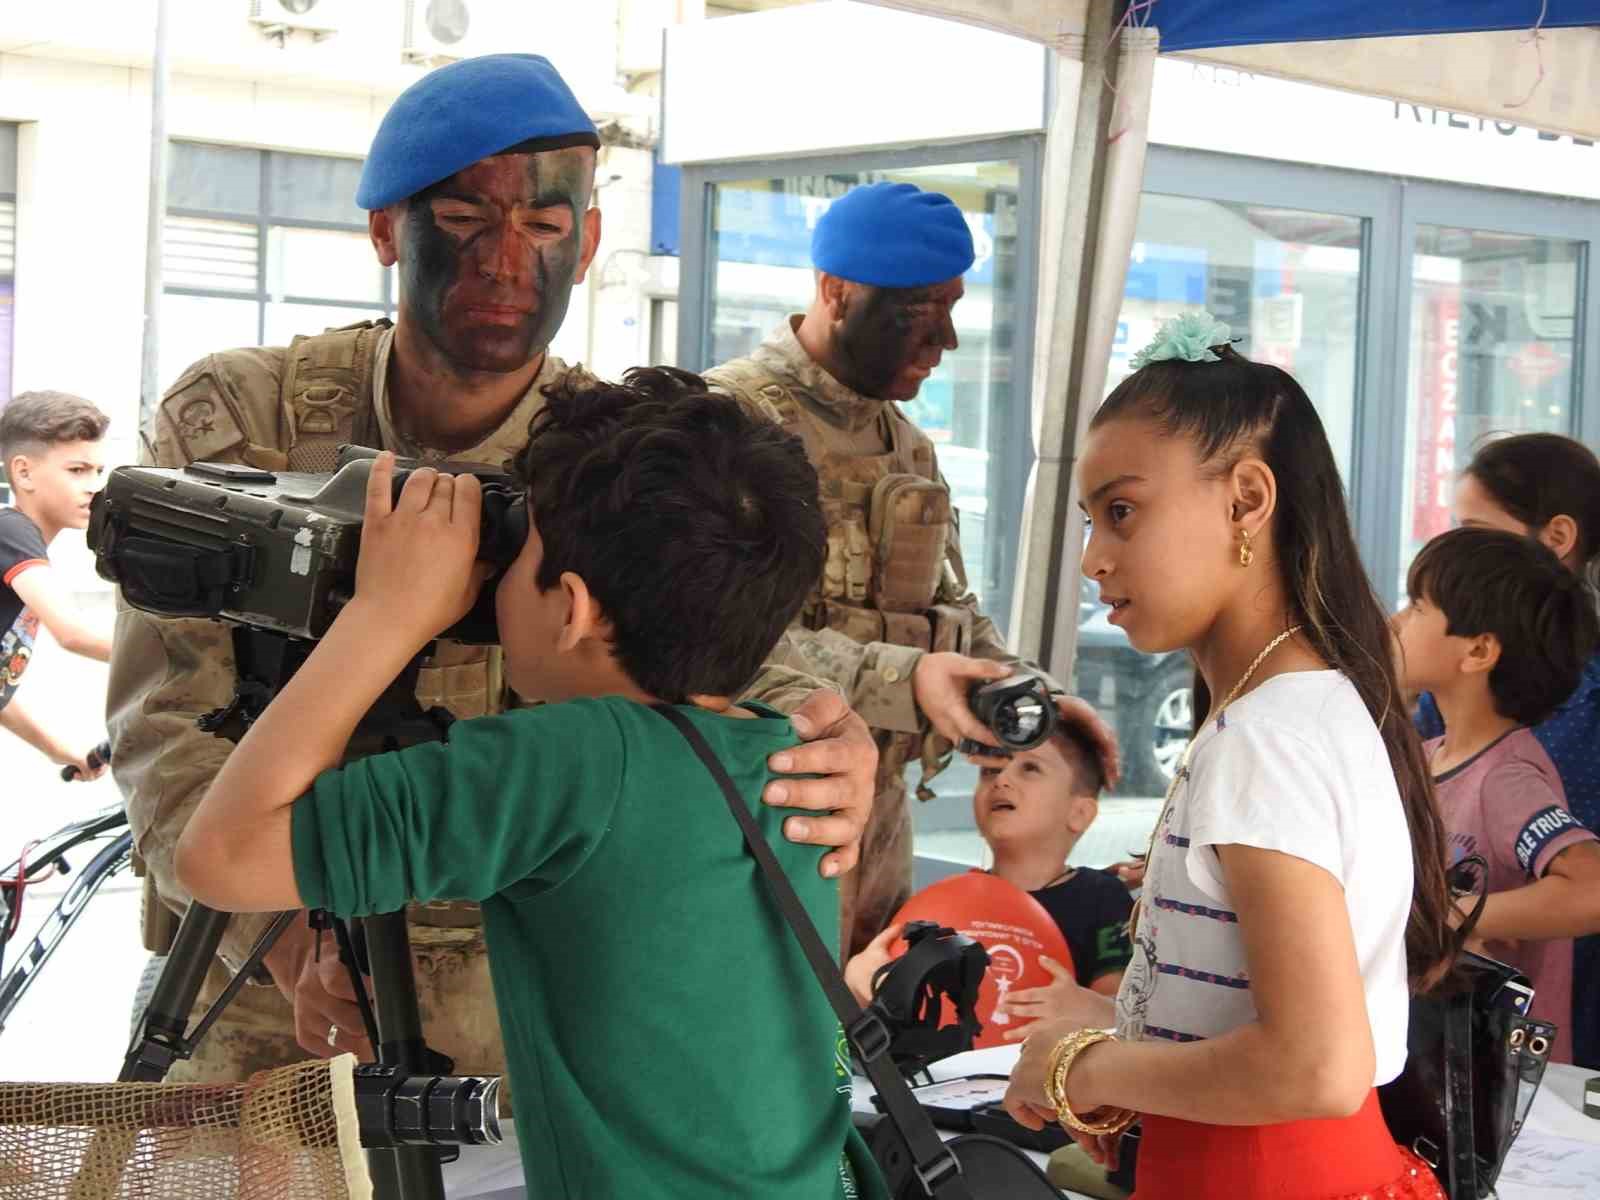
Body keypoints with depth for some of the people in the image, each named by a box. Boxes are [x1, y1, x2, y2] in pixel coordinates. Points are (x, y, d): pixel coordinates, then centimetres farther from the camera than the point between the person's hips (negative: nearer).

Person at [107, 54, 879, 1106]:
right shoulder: (229, 422, -8)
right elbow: (171, 725, -15)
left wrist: (818, 734, -43)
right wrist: (290, 942, -34)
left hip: (527, 1008, 1)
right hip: (262, 993, 0)